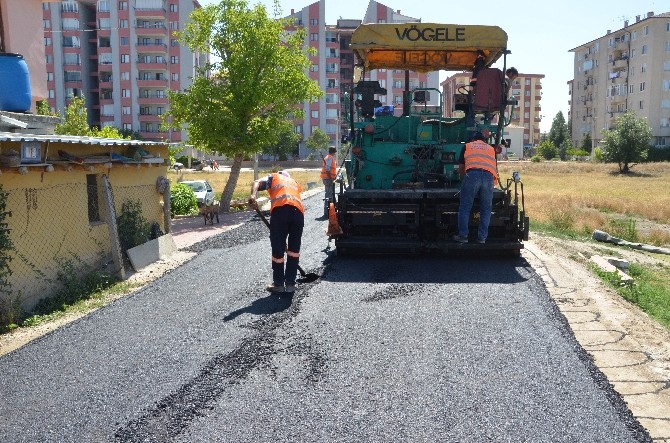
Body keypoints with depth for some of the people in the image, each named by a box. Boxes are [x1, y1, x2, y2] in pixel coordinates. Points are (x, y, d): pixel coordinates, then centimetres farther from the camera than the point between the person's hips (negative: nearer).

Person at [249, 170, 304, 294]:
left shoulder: (274, 177, 30)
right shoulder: (294, 183, 39)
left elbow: (257, 183, 6)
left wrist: (253, 196, -15)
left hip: (280, 209, -3)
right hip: (298, 210, 3)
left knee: (277, 249, 10)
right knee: (294, 249, 18)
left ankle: (279, 284, 21)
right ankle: (290, 283, 23)